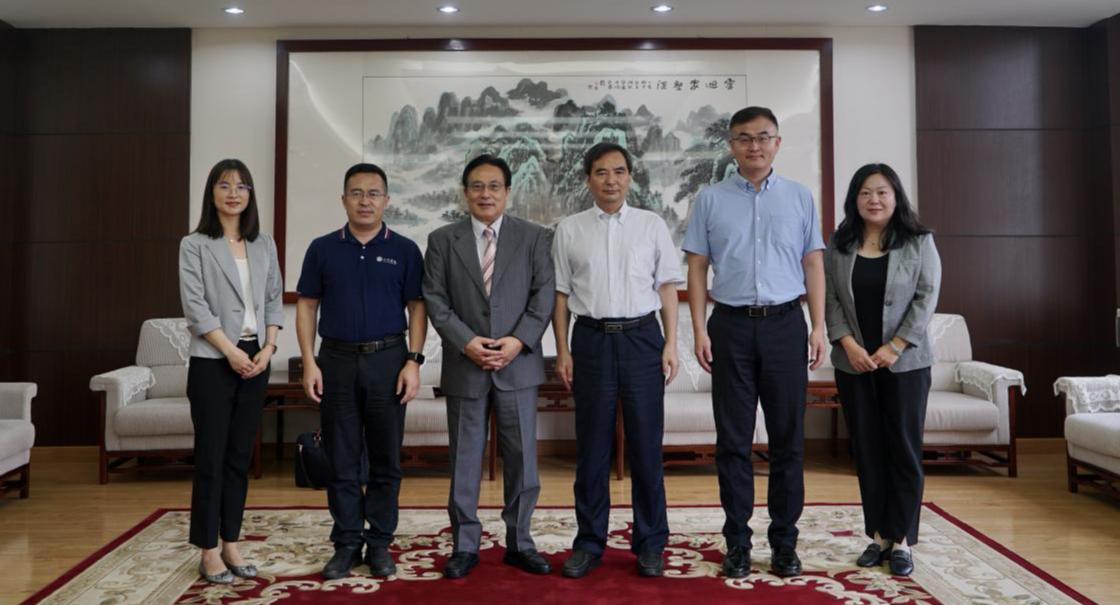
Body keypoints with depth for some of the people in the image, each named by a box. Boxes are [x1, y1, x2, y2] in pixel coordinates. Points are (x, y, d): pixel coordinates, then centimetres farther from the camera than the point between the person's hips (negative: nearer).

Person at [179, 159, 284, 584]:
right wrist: (231, 351, -15)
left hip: (256, 359, 4)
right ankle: (209, 552, 10)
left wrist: (268, 348, -4)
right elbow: (195, 306, -9)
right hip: (212, 362, -4)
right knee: (211, 457, 0)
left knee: (240, 457, 9)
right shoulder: (194, 245, -1)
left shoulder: (265, 245, 11)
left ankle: (231, 544, 19)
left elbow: (274, 300, 9)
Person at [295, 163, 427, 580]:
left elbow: (417, 308, 1)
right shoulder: (322, 249, 5)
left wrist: (414, 361, -8)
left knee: (386, 459, 6)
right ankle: (346, 544, 18)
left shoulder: (405, 250, 3)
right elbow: (307, 307, 6)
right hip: (337, 360, 1)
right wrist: (309, 363, -3)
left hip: (388, 359, -1)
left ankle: (380, 542, 19)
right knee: (341, 460, 6)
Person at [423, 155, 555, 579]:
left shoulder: (533, 237, 6)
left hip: (519, 364, 0)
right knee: (464, 459, 7)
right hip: (464, 366, 0)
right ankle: (465, 546, 20)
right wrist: (466, 342, -12)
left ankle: (519, 543, 20)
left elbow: (544, 295, -1)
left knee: (522, 456, 5)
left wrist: (519, 340, -13)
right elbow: (435, 300, 0)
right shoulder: (442, 240, 6)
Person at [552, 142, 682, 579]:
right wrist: (562, 351, 1)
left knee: (646, 444, 5)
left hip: (642, 337, 0)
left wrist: (671, 344, -1)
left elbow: (667, 287, 6)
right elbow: (560, 294, 7)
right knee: (592, 446, 7)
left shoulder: (652, 225, 6)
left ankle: (650, 544, 18)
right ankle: (589, 542, 20)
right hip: (592, 339, 0)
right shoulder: (569, 230, 6)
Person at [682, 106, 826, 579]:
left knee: (788, 438, 6)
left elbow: (813, 264, 8)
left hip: (784, 324, 1)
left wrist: (819, 327, 0)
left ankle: (784, 542, 19)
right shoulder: (711, 200, 5)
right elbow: (697, 268, 4)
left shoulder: (800, 197, 9)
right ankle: (737, 542, 16)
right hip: (732, 325, -1)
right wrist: (700, 330, -4)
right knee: (733, 439, 5)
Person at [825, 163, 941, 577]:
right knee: (867, 450, 7)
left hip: (906, 362, -2)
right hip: (853, 363, 2)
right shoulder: (839, 245, 7)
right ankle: (879, 535, 18)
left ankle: (902, 540, 11)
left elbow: (926, 298, -5)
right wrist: (849, 345, -11)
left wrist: (894, 347, -13)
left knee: (904, 449, 2)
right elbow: (830, 299, 2)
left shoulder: (919, 242, 1)